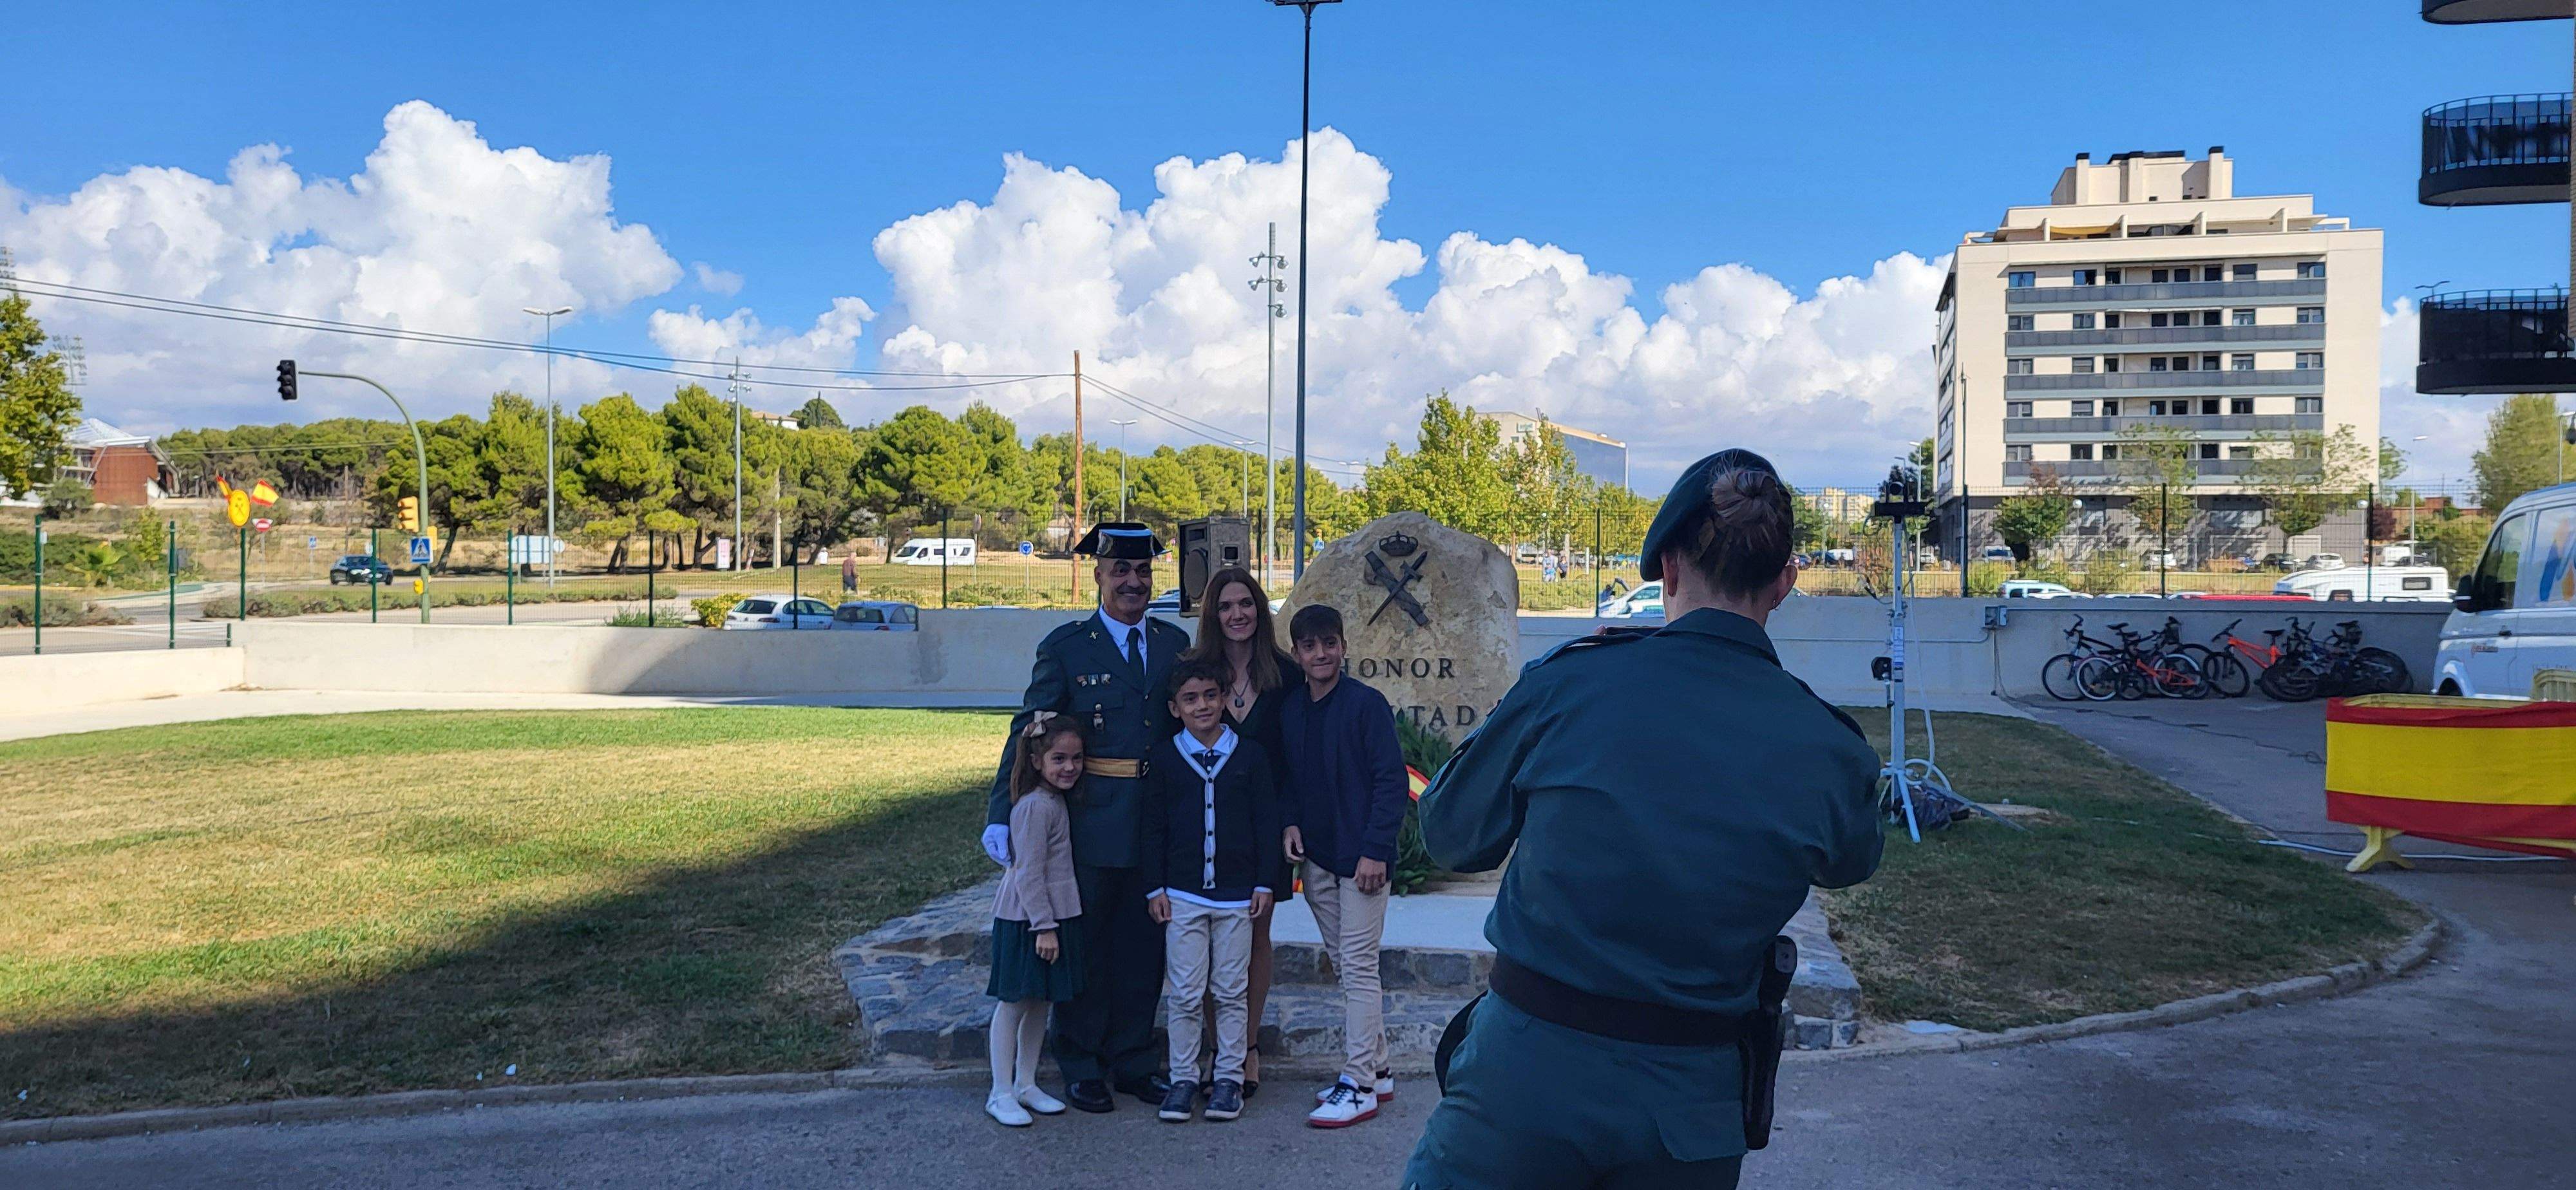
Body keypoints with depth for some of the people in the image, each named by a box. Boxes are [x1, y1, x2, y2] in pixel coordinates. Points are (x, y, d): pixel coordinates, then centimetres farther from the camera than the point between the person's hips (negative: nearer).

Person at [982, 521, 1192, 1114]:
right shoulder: (1066, 646, -3)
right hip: (1091, 819, -3)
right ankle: (1081, 1065, 22)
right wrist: (1002, 814, -13)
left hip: (1158, 820, 4)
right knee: (1084, 943, 7)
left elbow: (1191, 723, 13)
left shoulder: (1175, 643, 9)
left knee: (1144, 944, 12)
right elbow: (1028, 731, -6)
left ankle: (1134, 1061, 27)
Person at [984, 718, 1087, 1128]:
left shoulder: (1058, 801, 11)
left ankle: (1026, 1084, 24)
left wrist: (1051, 924, 13)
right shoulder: (1036, 805, -18)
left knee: (1041, 1003, 14)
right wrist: (1044, 927, -20)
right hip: (1026, 920, -9)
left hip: (1052, 916, 9)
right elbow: (1029, 873, -20)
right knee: (1014, 1003, -1)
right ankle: (1001, 1094, 6)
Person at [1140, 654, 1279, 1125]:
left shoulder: (1250, 755, 1)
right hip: (1182, 895, 0)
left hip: (1237, 894, 0)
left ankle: (1229, 1078, 17)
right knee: (1183, 994, 4)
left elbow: (1266, 822, 3)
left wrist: (1264, 883, 0)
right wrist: (1155, 887, 0)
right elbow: (1154, 827, 4)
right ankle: (1183, 1078, 15)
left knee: (1231, 993, 8)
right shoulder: (1165, 758, 2)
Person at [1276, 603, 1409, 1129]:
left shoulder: (1366, 703, -10)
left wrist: (1375, 849, -16)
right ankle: (1376, 1069, 25)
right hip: (1316, 858, 7)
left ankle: (1359, 1085, 1)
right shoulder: (1290, 710, 8)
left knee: (1358, 967, -5)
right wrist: (1290, 823, 0)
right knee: (1344, 967, 13)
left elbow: (1391, 780, -12)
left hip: (1360, 856, -7)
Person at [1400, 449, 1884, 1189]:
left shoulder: (1567, 682, -12)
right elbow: (1849, 865, 18)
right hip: (1689, 1113, 3)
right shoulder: (1831, 751, -6)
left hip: (1525, 1076, -2)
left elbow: (1451, 837, -1)